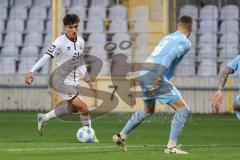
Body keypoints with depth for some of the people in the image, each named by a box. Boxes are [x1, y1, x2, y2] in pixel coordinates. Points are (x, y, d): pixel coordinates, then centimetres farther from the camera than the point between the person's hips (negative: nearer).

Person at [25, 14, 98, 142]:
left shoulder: (80, 42, 4)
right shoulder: (60, 42, -18)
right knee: (84, 108, -15)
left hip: (74, 82, 8)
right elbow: (46, 57, -25)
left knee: (72, 108, 24)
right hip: (63, 82, -8)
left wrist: (88, 80, 22)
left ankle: (43, 118, 40)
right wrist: (31, 72, -36)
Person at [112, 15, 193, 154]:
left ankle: (121, 136, 32)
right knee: (183, 109, -2)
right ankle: (171, 146, -6)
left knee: (148, 110, 31)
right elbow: (169, 57, -18)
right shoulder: (185, 42, -2)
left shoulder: (168, 38, 24)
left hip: (143, 75, 8)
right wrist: (158, 79, -23)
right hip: (154, 76, -8)